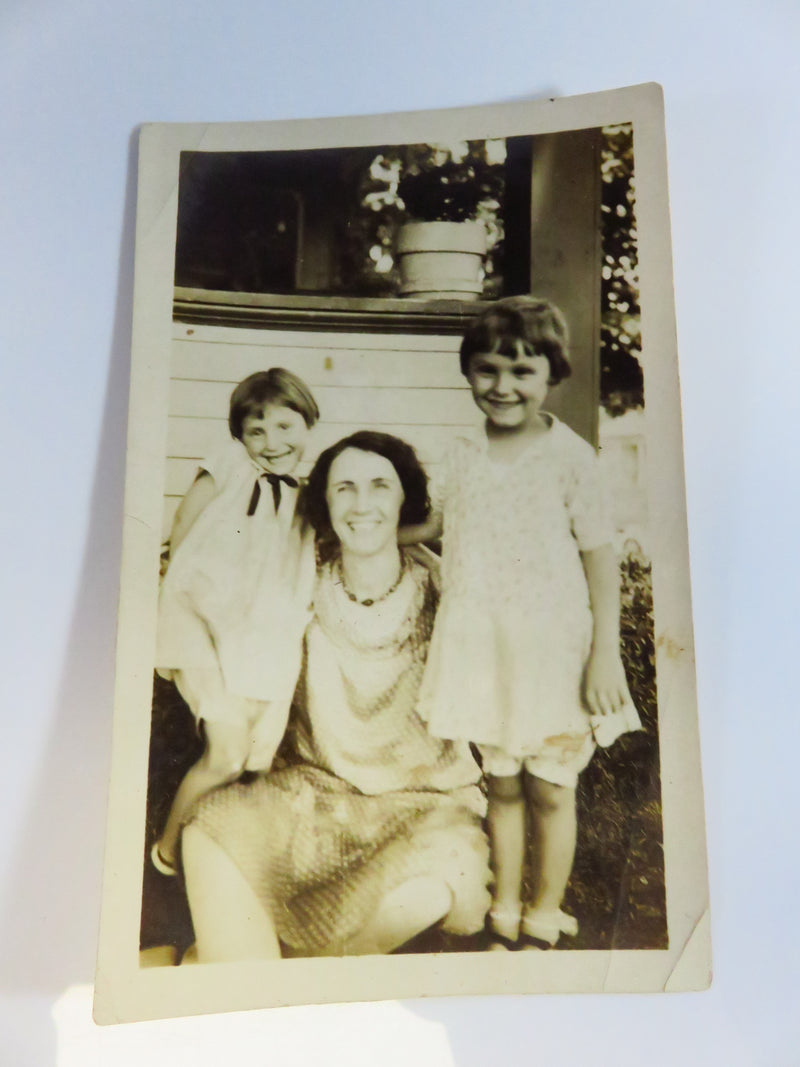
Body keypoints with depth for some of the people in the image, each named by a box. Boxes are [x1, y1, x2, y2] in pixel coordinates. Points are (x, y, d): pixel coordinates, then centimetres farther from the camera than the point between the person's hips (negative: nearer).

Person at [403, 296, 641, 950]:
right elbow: (440, 524, 19)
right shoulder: (465, 455, 4)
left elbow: (600, 557, -7)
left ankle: (545, 919, 33)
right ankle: (505, 914, 35)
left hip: (552, 648, -3)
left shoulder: (570, 456, -9)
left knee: (550, 789, 9)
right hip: (484, 647, 4)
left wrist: (605, 653, -10)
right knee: (501, 785, 15)